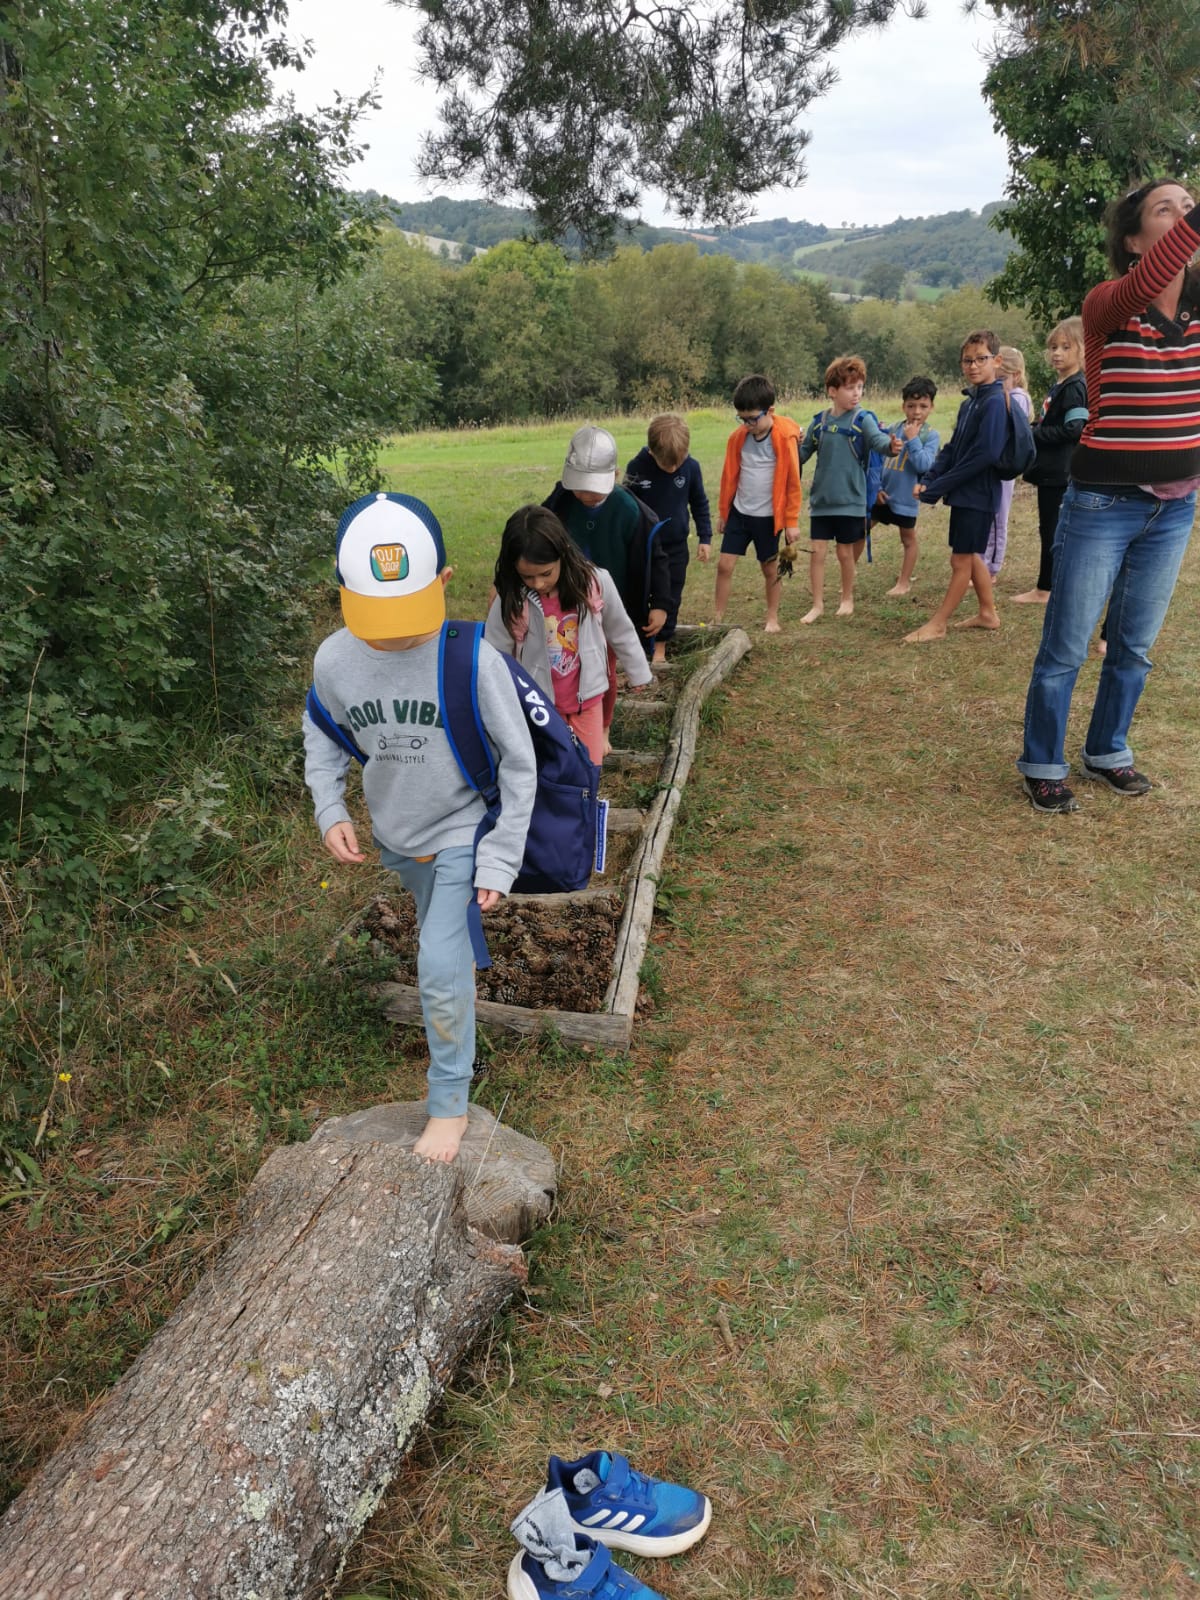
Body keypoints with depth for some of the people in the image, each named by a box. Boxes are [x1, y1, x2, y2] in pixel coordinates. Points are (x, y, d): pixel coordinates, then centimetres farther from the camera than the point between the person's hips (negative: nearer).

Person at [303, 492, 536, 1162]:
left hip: (460, 835, -4)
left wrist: (500, 858, -15)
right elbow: (322, 739, 4)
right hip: (394, 835, 4)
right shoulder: (335, 660, -17)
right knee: (446, 934, 27)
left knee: (441, 969, -10)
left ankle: (451, 1102, 10)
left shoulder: (474, 660, -28)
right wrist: (331, 811, -10)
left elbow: (520, 763, -17)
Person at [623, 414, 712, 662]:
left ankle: (660, 648, 22)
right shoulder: (637, 468, -18)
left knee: (671, 600, 8)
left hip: (676, 547, 2)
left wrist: (705, 537, 2)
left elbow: (700, 504, 3)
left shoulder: (691, 467, -13)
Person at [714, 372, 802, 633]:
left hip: (769, 516, -3)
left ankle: (772, 618, 26)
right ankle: (717, 619, 10)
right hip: (739, 512, 3)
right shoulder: (738, 437, -3)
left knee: (770, 568, 9)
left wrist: (792, 521, -8)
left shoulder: (784, 438, -14)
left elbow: (793, 482, -9)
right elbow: (729, 476, 7)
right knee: (724, 565, 0)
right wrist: (722, 511, 11)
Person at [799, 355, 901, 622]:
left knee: (845, 552, 7)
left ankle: (847, 598, 27)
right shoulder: (819, 421, 4)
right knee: (817, 551, 2)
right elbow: (804, 451, 14)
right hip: (821, 499, 3)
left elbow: (878, 439, -24)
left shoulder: (863, 419, -7)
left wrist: (890, 446, -46)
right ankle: (818, 604, 14)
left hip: (850, 500, -3)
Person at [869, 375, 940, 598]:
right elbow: (880, 459, 8)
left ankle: (904, 582, 23)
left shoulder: (931, 435, -10)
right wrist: (878, 487, 1)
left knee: (908, 539, 11)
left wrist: (913, 439, -22)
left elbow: (923, 465, -22)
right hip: (884, 494, 4)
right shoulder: (894, 429, 2)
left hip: (905, 497, -4)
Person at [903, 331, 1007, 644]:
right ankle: (988, 614, 30)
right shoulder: (969, 403, 13)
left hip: (977, 494, -9)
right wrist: (930, 481, -4)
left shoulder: (995, 402, -16)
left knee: (961, 560, -1)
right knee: (971, 556, 17)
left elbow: (984, 454, -23)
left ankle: (938, 624, 6)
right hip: (964, 492, 9)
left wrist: (940, 487, -21)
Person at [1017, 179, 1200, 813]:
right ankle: (1042, 764, 15)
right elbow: (1143, 285, -33)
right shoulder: (1108, 303, -11)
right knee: (1066, 646, 1)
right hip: (1104, 502, -6)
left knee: (1135, 644, 15)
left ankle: (1107, 751, 31)